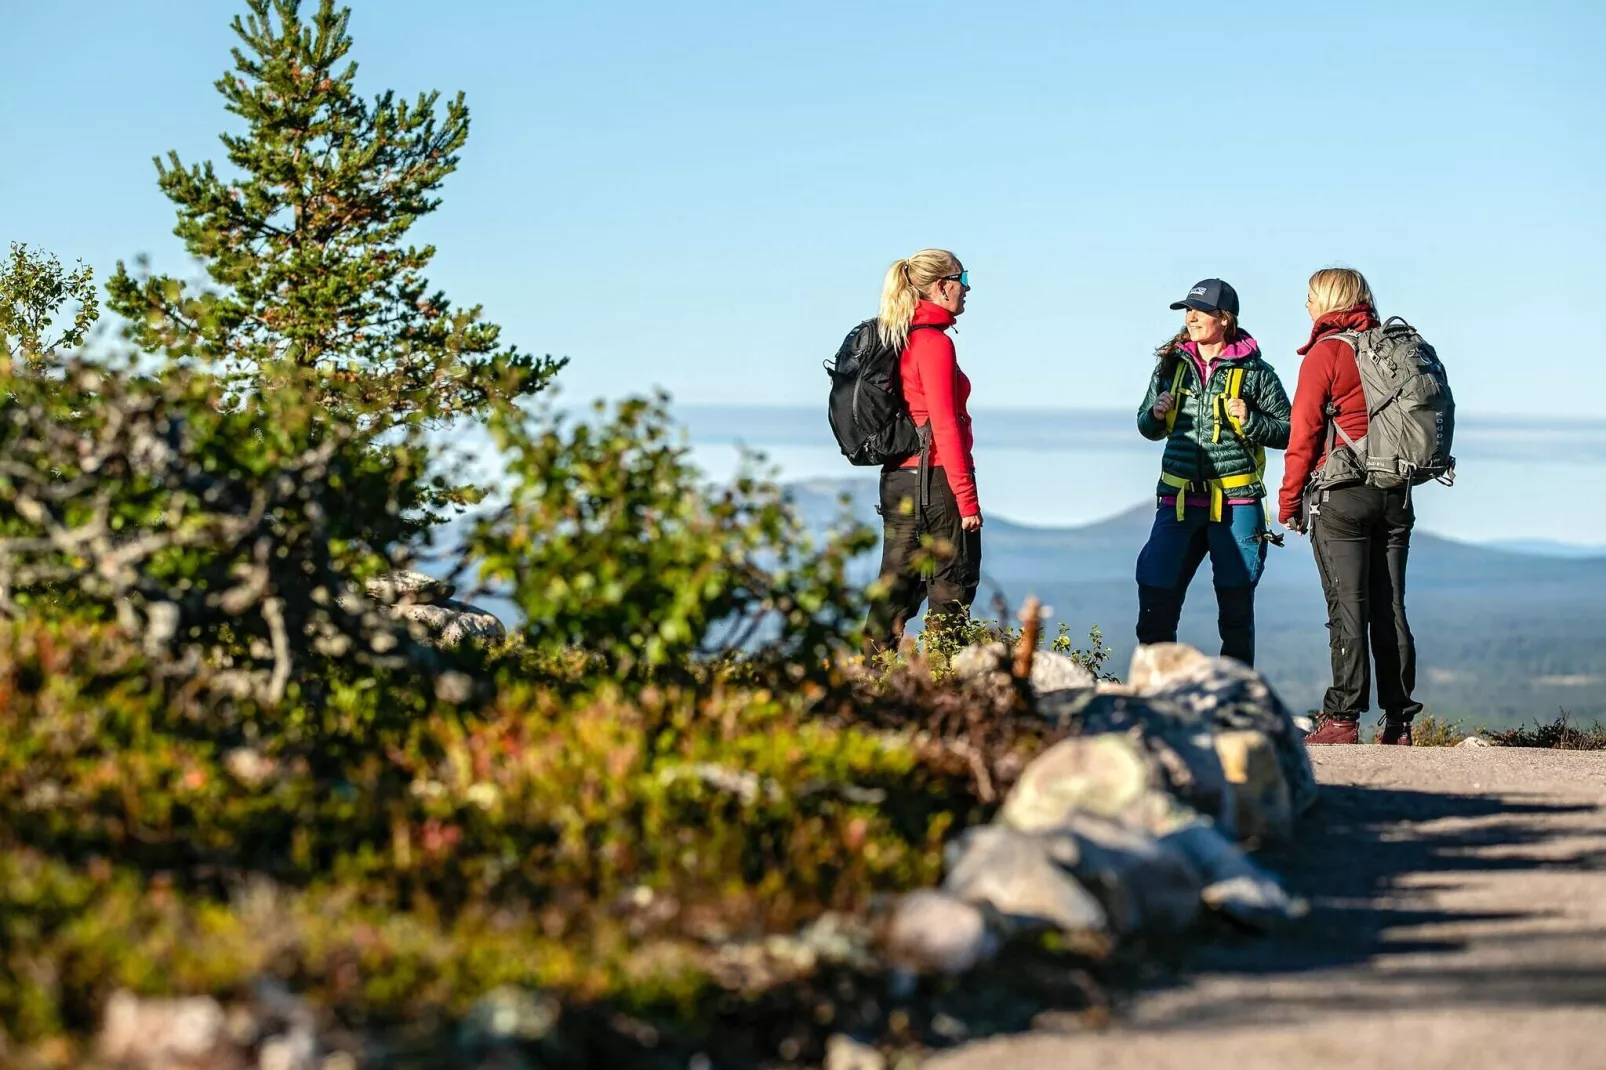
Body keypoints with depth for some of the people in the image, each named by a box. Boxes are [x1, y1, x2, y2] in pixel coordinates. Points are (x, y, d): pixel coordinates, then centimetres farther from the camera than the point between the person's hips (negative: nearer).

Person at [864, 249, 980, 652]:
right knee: (952, 592, -1)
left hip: (897, 478, 8)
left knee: (897, 589, 10)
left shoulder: (896, 339, 12)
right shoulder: (935, 342, -13)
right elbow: (944, 425, -18)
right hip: (935, 478, -8)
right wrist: (966, 497, -16)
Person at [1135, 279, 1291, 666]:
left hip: (1236, 502, -3)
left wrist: (1249, 421, -16)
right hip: (1178, 499, 3)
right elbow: (1149, 428, 19)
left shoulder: (1253, 371, -3)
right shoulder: (1171, 364, 8)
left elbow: (1288, 430, -1)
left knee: (1236, 608, 5)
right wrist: (1156, 415, -3)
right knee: (1155, 600, -2)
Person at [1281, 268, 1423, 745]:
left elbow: (1303, 432, -7)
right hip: (1396, 493, 5)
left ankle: (1343, 718, -5)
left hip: (1342, 495, -5)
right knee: (1390, 608, 8)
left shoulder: (1327, 352, -7)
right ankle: (1399, 721, 8)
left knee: (1347, 608, -5)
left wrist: (1289, 500, 0)